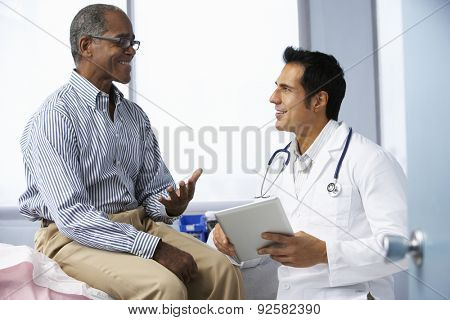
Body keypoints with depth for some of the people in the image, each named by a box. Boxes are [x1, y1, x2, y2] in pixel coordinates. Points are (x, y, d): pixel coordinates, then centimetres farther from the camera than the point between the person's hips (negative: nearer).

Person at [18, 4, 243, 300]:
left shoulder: (136, 116, 11)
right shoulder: (54, 117, -12)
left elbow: (153, 190, 13)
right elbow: (71, 217, -20)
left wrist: (172, 206, -13)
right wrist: (154, 248, -24)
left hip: (137, 225, 7)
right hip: (73, 237, -6)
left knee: (224, 271, -16)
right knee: (165, 286, -31)